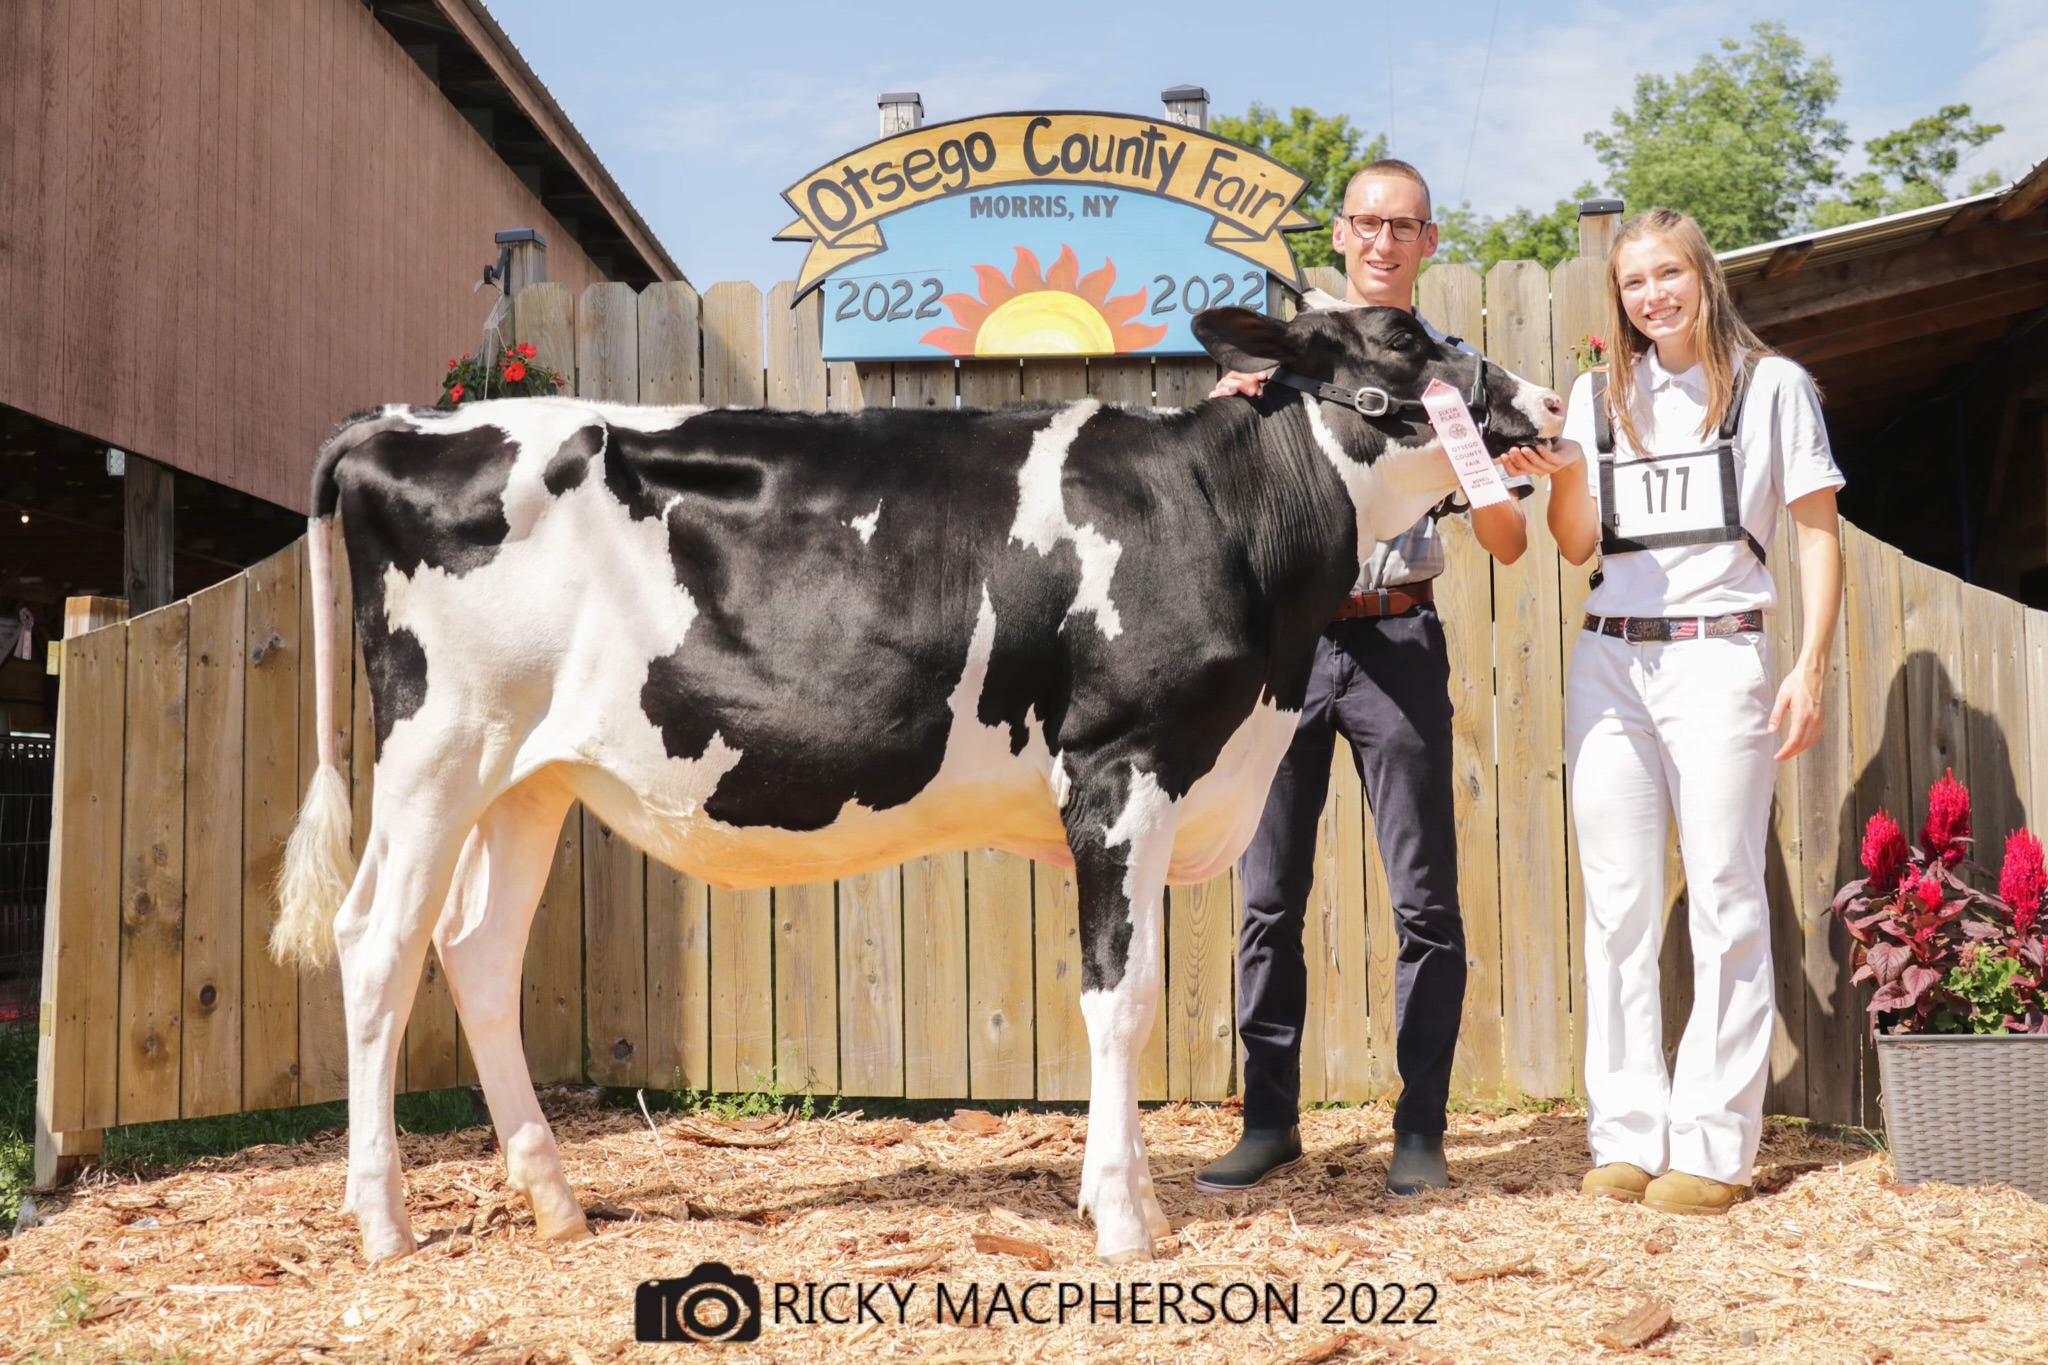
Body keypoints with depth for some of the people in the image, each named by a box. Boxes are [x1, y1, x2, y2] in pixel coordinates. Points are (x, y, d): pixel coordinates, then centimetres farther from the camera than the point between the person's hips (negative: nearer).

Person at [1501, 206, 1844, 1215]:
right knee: (1617, 905, 4)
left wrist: (1809, 666, -7)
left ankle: (1714, 1147, 3)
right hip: (1608, 660, 4)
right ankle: (1627, 1134, 10)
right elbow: (1576, 545, 11)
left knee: (1724, 903, -2)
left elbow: (1819, 533, 3)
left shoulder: (1773, 386, 4)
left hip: (1718, 655, -4)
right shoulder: (1599, 395, 13)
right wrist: (1559, 473, -9)